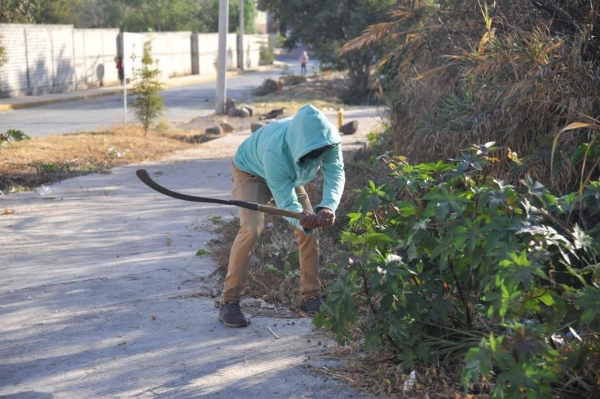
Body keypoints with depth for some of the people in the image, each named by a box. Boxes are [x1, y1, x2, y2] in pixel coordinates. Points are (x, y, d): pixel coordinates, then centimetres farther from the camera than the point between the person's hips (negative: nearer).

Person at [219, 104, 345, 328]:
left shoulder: (327, 139, -32)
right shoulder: (275, 152, -45)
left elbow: (336, 174, -35)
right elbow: (286, 202, -40)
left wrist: (327, 207, -54)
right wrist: (302, 220, -61)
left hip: (290, 176, 6)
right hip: (251, 173, -6)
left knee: (310, 230, -3)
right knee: (251, 229, -25)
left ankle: (311, 297, 11)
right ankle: (229, 302, -16)